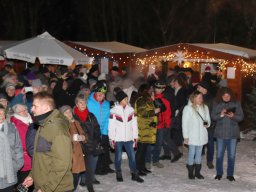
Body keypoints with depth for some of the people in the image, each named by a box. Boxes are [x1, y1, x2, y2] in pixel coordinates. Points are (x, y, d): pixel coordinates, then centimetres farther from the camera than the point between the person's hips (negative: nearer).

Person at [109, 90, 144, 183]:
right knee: (118, 157, 8)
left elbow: (134, 124, 7)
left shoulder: (131, 110, 3)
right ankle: (119, 174, 23)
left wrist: (135, 137, 6)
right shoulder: (114, 111, -7)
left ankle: (134, 174, 13)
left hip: (128, 138, 3)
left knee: (132, 156, 2)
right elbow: (111, 126, -6)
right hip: (118, 139, -3)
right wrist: (112, 139, -8)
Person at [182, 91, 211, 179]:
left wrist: (207, 123, -9)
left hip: (202, 135, 5)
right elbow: (184, 123, -9)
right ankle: (190, 173, 14)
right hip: (192, 136, -5)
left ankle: (198, 172, 23)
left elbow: (208, 119, 15)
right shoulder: (188, 108, -10)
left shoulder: (205, 107, 5)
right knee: (192, 153, 2)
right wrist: (185, 136, -11)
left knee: (199, 153, 13)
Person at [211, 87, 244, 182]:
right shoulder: (217, 104, -2)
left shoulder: (236, 104, -2)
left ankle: (230, 174, 20)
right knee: (219, 154, 9)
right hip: (220, 133, 0)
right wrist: (221, 115, -23)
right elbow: (213, 116, -4)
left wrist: (233, 116, -22)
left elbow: (241, 117, -3)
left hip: (233, 133, 0)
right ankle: (219, 173, 25)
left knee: (232, 155, 7)